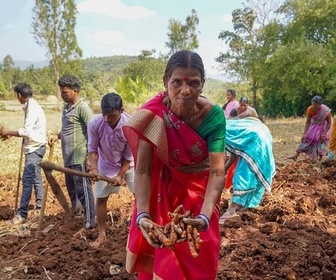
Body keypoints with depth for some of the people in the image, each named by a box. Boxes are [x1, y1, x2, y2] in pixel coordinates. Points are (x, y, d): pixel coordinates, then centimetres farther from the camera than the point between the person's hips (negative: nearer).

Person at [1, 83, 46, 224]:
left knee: (27, 179, -10)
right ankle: (39, 206, 26)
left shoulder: (32, 108, -18)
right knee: (35, 178, 16)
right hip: (34, 147, 10)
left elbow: (26, 132, -23)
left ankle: (22, 214, -8)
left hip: (35, 148, -10)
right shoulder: (31, 106, 12)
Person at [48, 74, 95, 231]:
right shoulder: (66, 107, 13)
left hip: (80, 157, -9)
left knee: (83, 188, -2)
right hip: (68, 157, 9)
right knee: (71, 186, 23)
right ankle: (75, 210, 43)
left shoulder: (82, 107, -15)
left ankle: (90, 221, 9)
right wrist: (57, 136, 6)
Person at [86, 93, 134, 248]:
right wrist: (94, 167, -29)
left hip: (128, 164, -1)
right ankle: (102, 235, 21)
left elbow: (128, 156, -20)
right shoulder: (94, 124, -28)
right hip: (106, 165, 2)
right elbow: (92, 149, -14)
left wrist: (121, 176, -20)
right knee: (100, 199, 6)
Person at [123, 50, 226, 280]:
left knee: (200, 260, 12)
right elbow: (142, 170, -27)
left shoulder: (213, 115, -26)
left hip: (200, 192, 1)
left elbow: (217, 170, -29)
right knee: (161, 259, 10)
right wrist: (142, 215, -41)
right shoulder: (152, 115, -26)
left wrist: (204, 216, -43)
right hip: (165, 190, 0)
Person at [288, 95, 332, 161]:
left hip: (323, 128, -2)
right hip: (313, 127, 2)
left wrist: (324, 134, -21)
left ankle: (320, 160, 11)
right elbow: (308, 122, -16)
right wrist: (304, 134, -20)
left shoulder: (326, 111, -30)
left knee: (321, 142, -2)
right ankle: (296, 156, -2)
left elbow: (329, 123, -17)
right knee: (306, 139, -2)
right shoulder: (310, 109, -25)